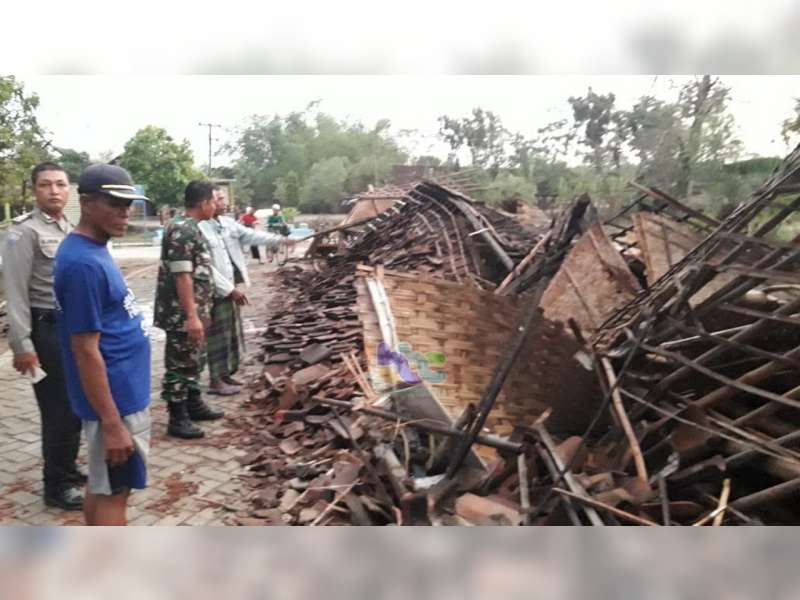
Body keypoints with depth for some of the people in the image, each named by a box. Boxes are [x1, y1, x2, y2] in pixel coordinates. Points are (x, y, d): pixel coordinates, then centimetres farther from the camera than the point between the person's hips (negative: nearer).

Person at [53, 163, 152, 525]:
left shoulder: (94, 250, 7)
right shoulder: (83, 262, -23)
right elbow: (86, 350, -24)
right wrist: (111, 423, -21)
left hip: (123, 392, 9)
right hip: (115, 399, -9)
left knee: (102, 484, 20)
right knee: (114, 490, 3)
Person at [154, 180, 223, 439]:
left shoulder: (190, 227, 13)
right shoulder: (181, 230, -19)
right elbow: (182, 276, -24)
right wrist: (191, 316, -25)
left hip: (194, 310, 10)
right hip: (182, 314, -10)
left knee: (194, 360, 19)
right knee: (180, 364, 0)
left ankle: (194, 405, 33)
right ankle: (177, 418, 11)